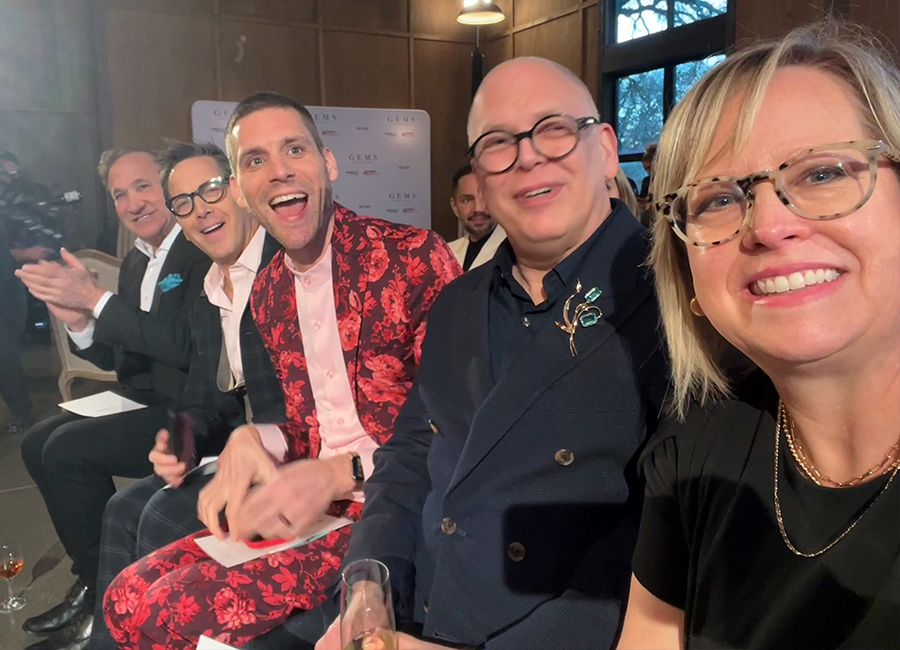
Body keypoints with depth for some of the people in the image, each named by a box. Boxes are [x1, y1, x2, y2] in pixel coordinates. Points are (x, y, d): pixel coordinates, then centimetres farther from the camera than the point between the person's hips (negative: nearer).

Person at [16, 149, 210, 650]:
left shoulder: (206, 252, -16)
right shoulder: (136, 263, 11)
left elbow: (189, 345, -27)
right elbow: (115, 356, 14)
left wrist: (96, 298, -23)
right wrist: (78, 322, -7)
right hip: (149, 403, 9)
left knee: (68, 449, -16)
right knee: (38, 444, 7)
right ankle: (94, 581, 19)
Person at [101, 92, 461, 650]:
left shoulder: (417, 257, -13)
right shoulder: (267, 292, 9)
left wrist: (340, 475, -21)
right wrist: (254, 441, -5)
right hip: (313, 507, 7)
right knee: (127, 598, -3)